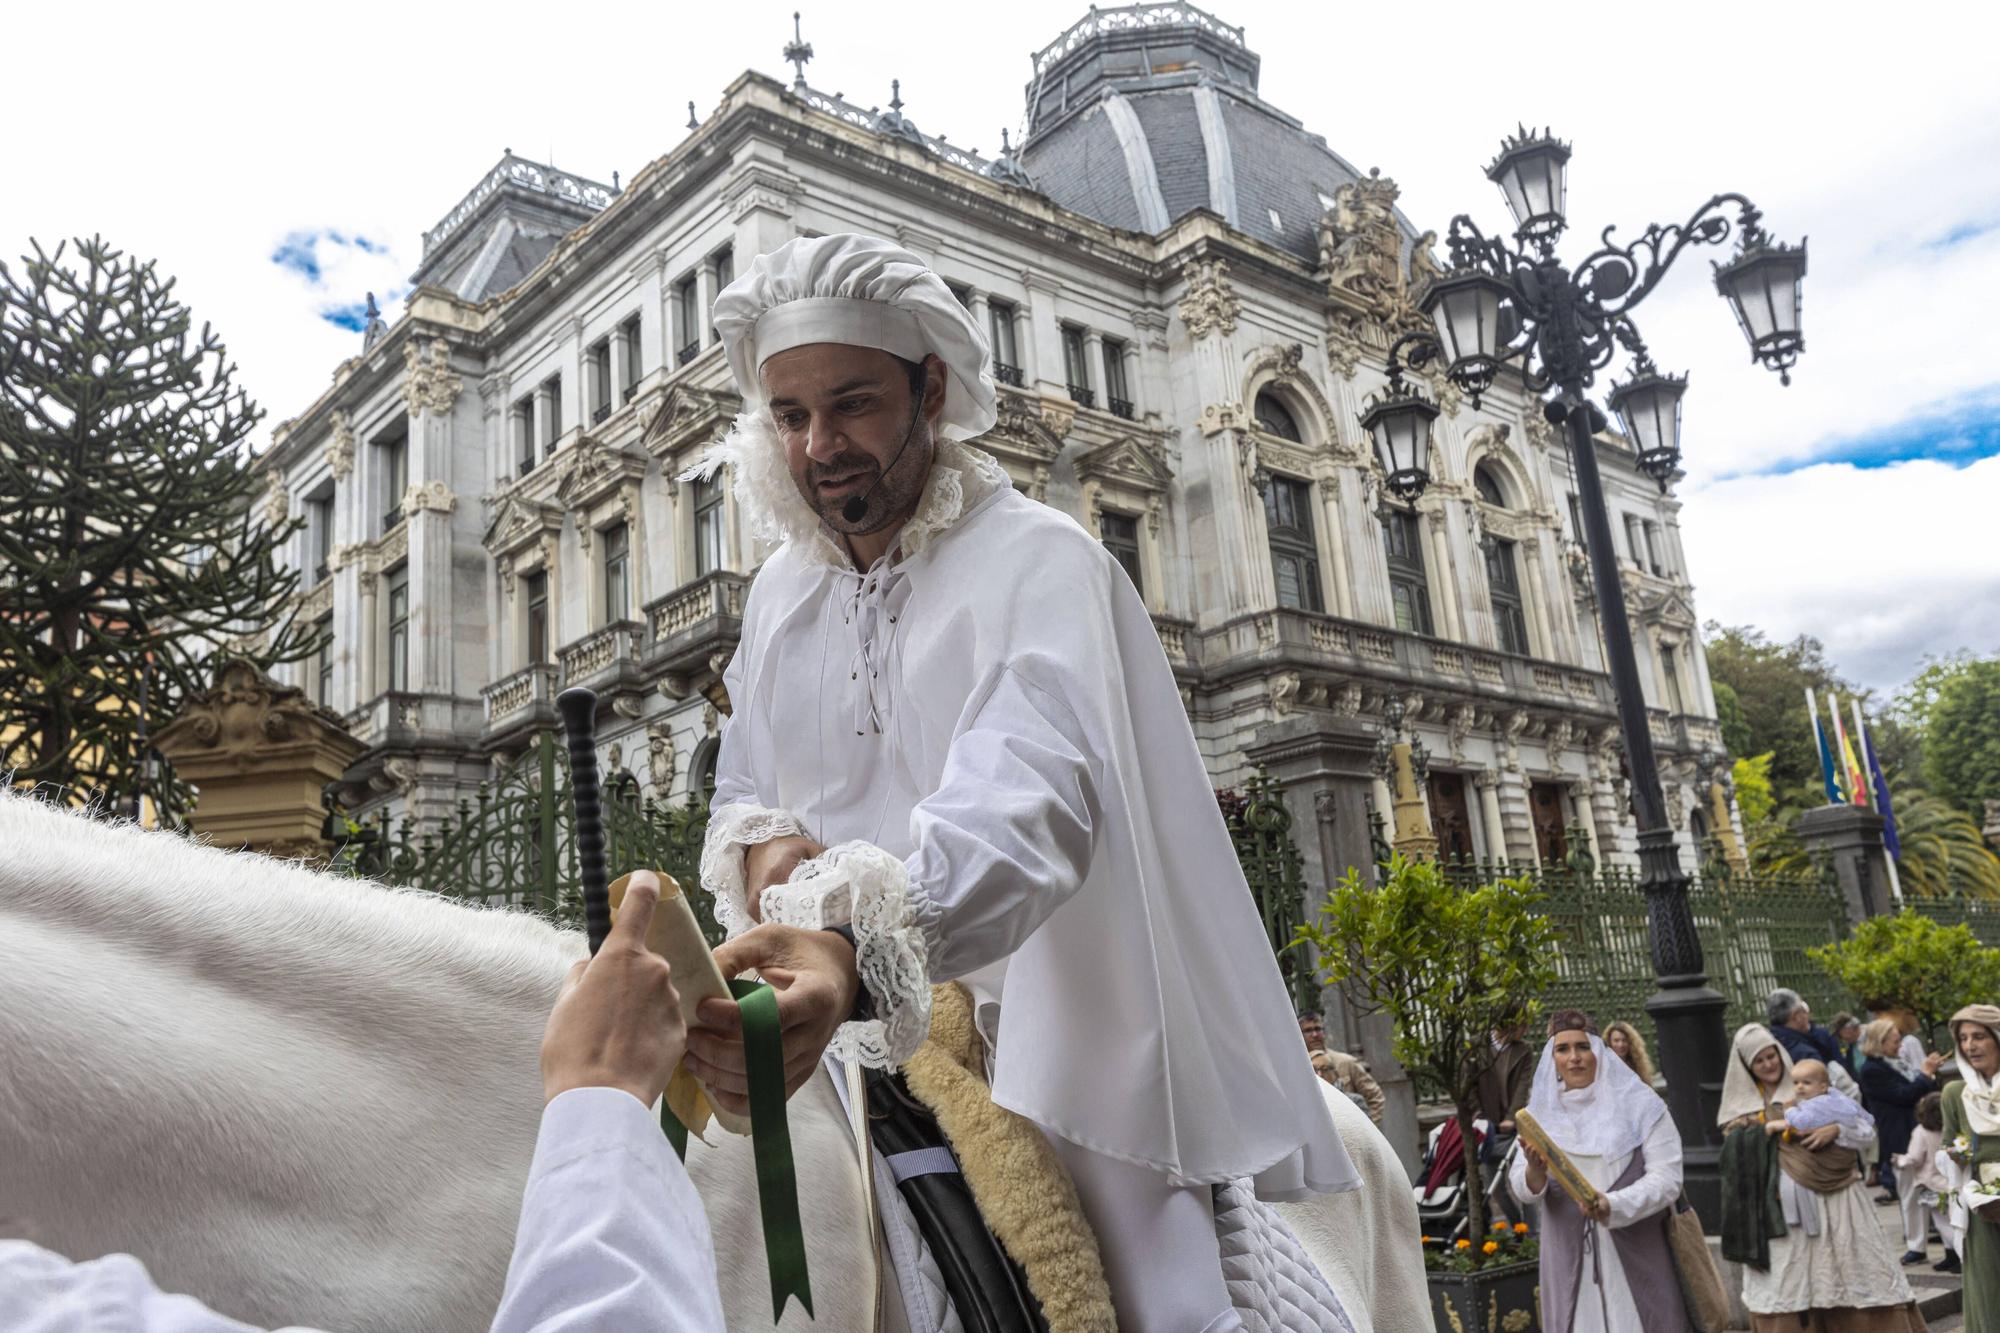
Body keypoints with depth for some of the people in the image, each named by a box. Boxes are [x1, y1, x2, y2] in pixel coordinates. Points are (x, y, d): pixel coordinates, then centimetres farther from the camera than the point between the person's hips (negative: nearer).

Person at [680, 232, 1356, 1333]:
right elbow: (739, 789, 19)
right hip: (858, 1054, 5)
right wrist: (759, 844, -7)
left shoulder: (1040, 564, -14)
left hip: (1053, 1043, -5)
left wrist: (856, 955, -51)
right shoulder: (779, 594, 9)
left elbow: (1025, 802, -32)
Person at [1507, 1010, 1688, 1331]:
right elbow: (1522, 1190, 0)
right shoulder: (1541, 1113, 5)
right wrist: (1535, 1170, -23)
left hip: (1636, 1258, -2)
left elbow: (1667, 1179, -7)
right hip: (1571, 1261, 2)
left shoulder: (1640, 1106, -2)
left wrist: (1614, 1205, -23)